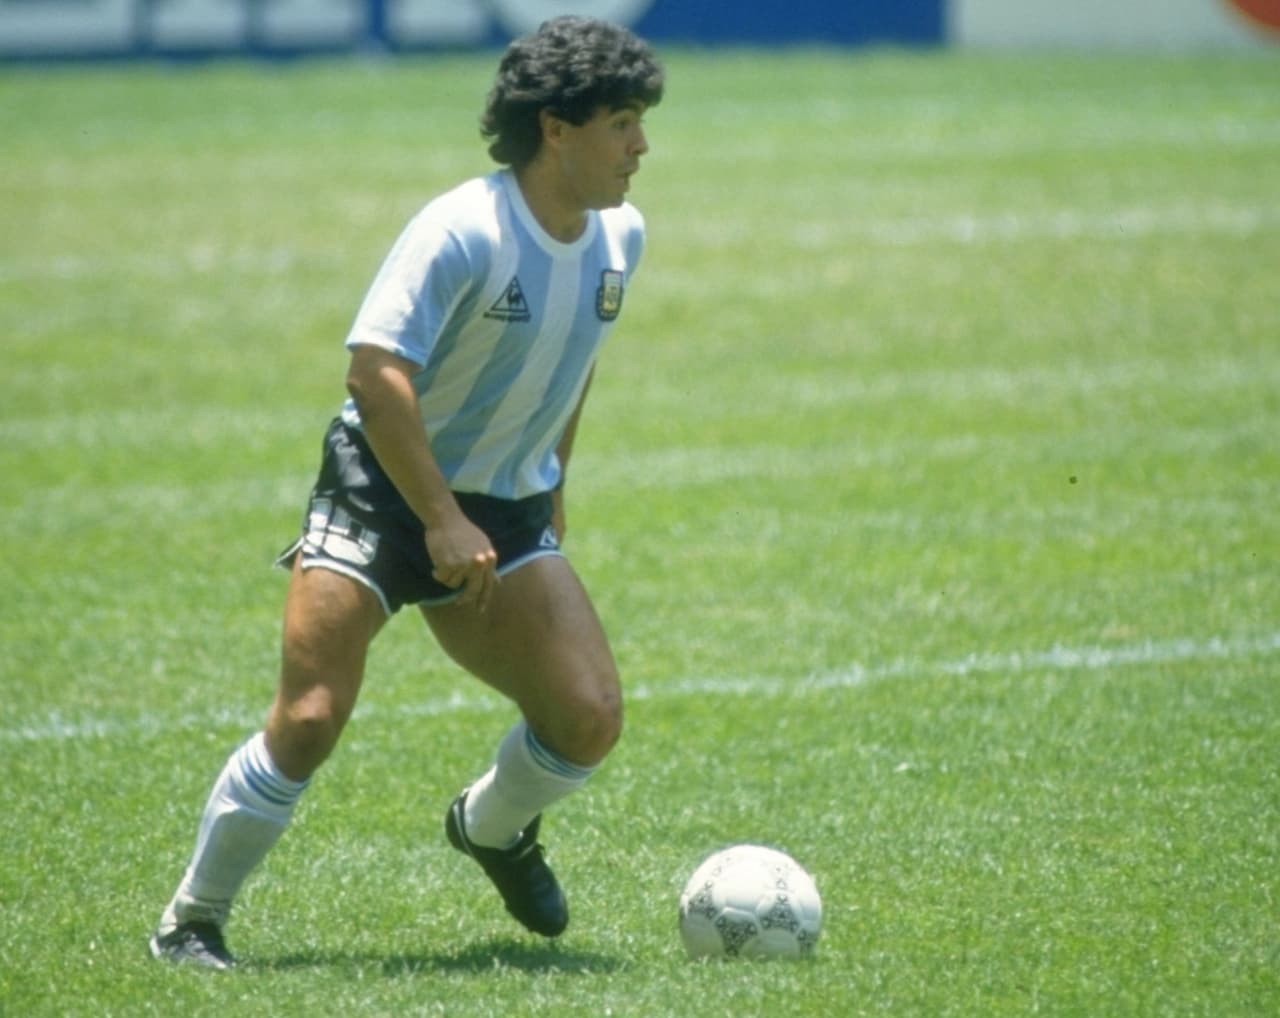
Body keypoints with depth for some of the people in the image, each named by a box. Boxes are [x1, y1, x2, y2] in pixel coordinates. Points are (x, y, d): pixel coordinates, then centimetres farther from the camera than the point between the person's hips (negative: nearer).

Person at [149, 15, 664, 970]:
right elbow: (377, 371, -27)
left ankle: (493, 827, 25)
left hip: (508, 509, 6)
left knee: (590, 718, -9)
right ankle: (193, 919, 1)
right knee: (311, 719, -17)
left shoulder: (619, 236, 1)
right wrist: (443, 523, -27)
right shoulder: (462, 232, -22)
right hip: (383, 491, -6)